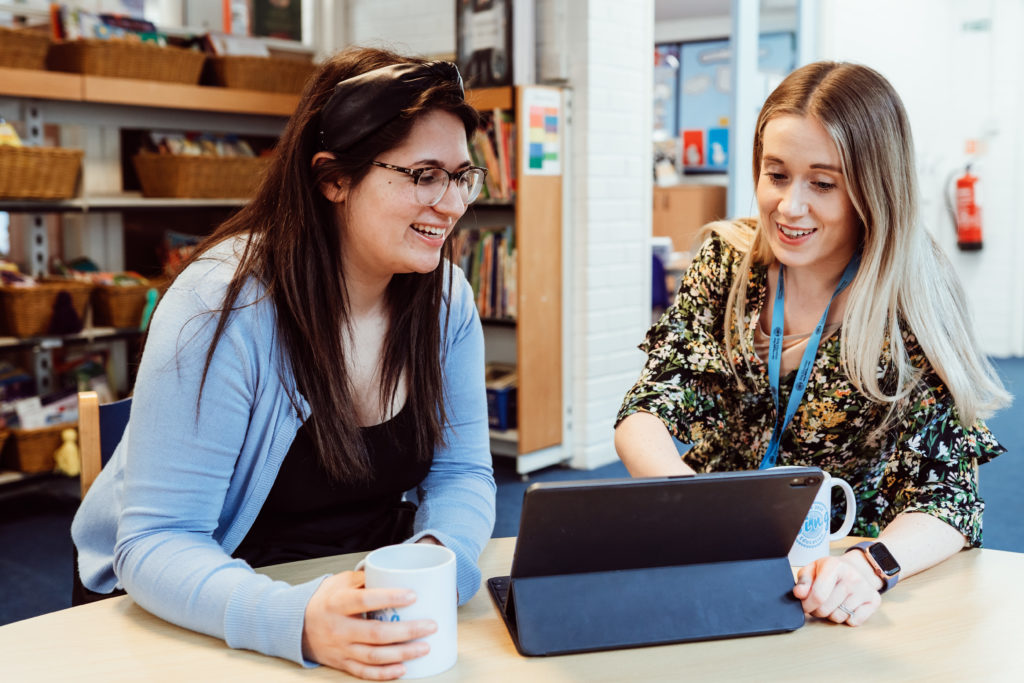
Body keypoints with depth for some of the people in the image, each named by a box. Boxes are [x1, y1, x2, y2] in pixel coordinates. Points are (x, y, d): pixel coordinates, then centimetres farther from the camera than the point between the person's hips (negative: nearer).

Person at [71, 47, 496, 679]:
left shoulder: (446, 297, -6)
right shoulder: (225, 309, -22)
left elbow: (461, 472, 0)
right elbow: (156, 543, -23)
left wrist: (436, 555, -22)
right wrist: (298, 622, -41)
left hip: (367, 588, 4)